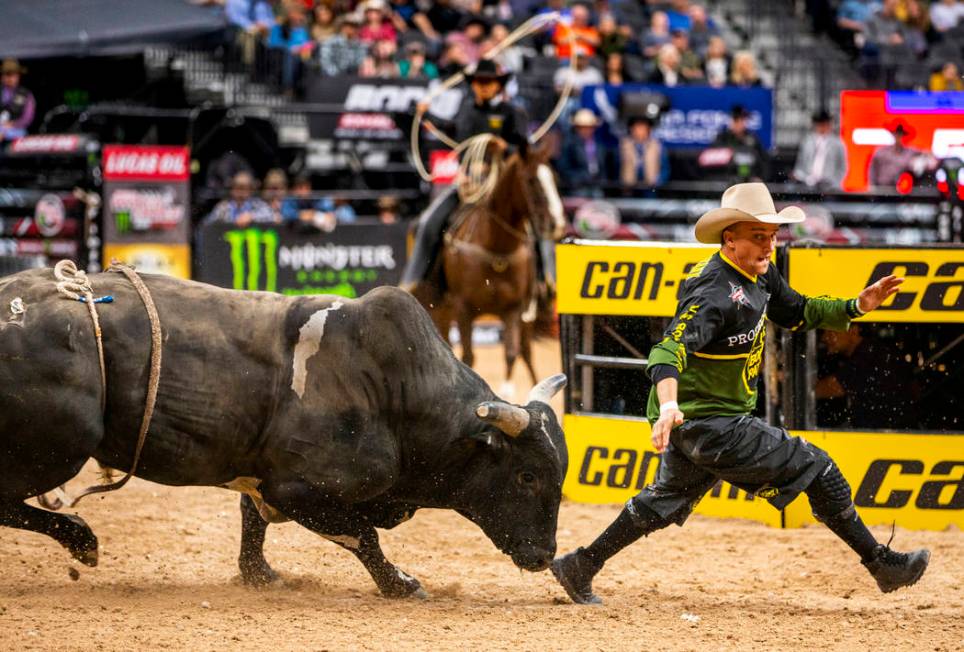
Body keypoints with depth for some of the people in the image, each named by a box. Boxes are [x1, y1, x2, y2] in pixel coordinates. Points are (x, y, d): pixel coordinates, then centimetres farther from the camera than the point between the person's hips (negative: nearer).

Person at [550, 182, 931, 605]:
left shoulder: (759, 276, 5)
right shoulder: (716, 293, -25)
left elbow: (797, 313, 20)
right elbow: (671, 348, -37)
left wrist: (855, 307, 5)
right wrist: (668, 407, -54)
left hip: (696, 421, 10)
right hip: (712, 425, -10)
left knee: (668, 500, 24)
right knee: (813, 468, -7)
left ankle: (581, 567, 30)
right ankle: (881, 564, 1)